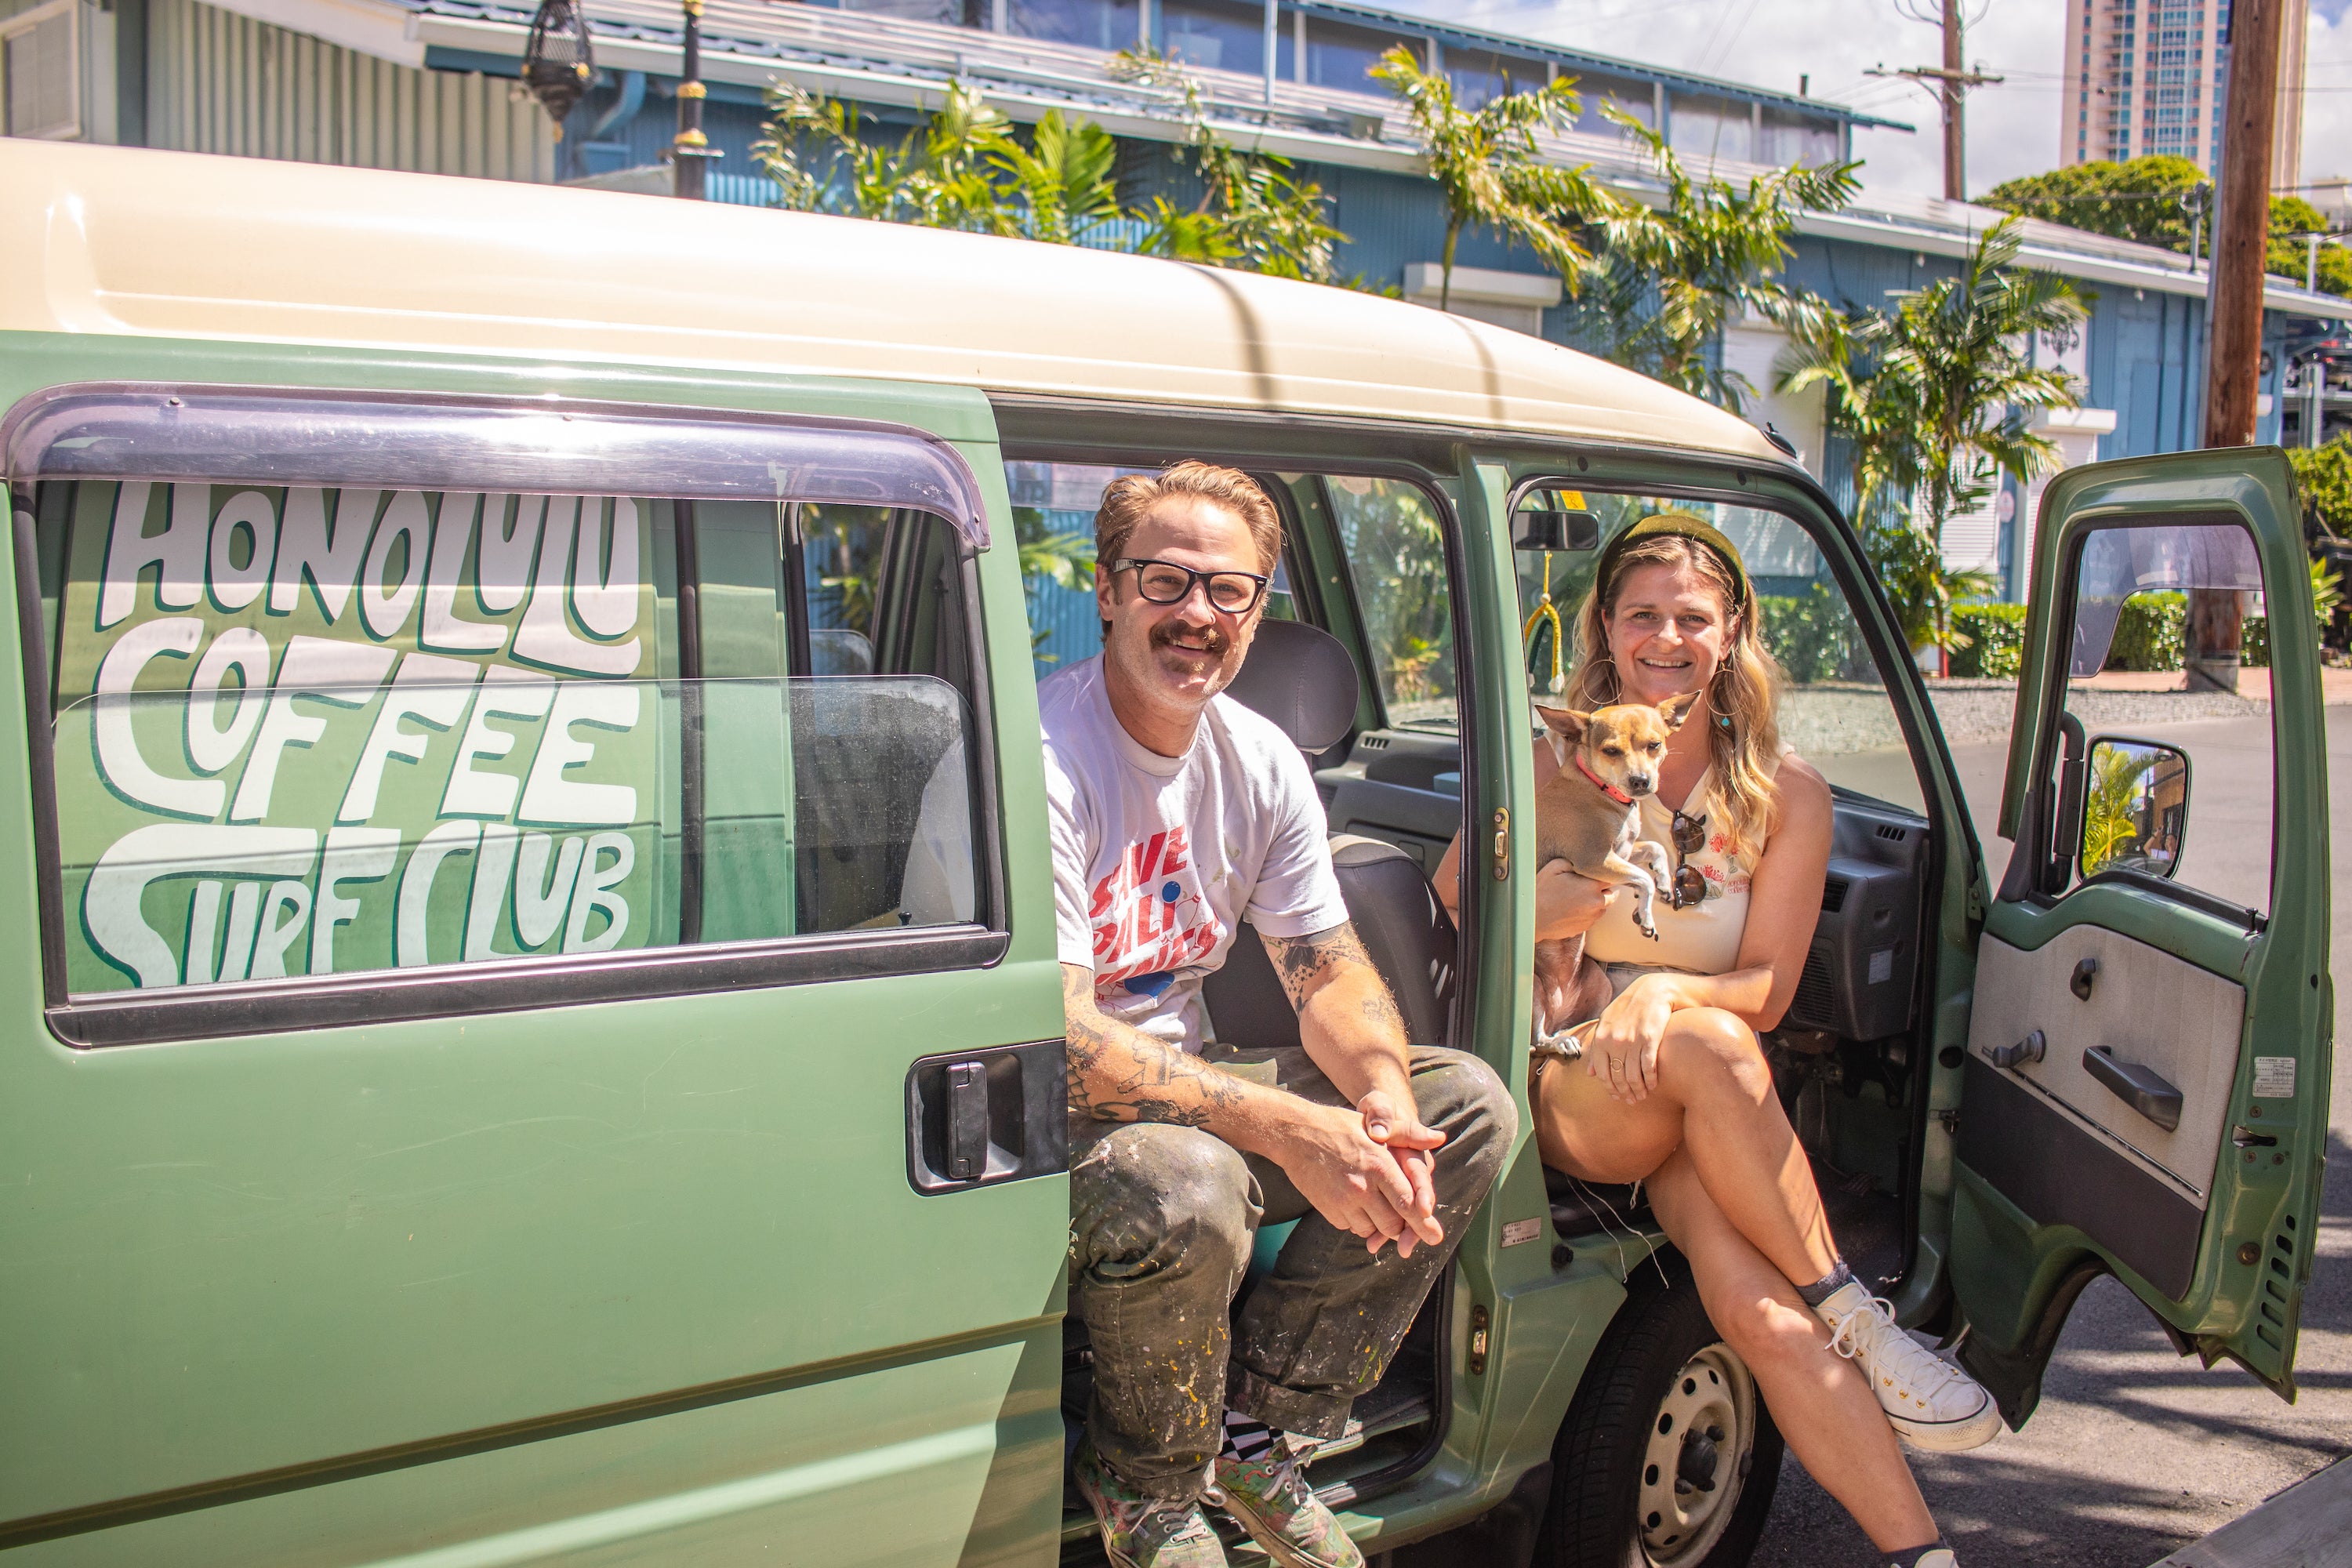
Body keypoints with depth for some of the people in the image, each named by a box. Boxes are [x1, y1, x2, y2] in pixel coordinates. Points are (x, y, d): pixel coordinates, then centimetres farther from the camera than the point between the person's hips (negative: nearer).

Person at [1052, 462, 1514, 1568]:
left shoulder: (1260, 762, 2)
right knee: (1187, 1187, -39)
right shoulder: (1040, 761, -22)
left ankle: (1259, 1431, 4)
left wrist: (1383, 1100, -20)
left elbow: (1333, 977, 3)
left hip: (1185, 1080, 7)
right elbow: (1056, 1042, -28)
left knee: (1469, 1105, -4)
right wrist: (1291, 1130, -35)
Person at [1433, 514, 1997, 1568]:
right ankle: (1852, 1318, -22)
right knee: (1712, 1046, -35)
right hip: (1561, 1095, -1)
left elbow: (1766, 992, 2)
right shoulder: (1557, 765, 0)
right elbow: (1443, 908, -3)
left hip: (1697, 1117, 2)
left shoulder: (1787, 797, 3)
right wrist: (1540, 917, -23)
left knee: (1756, 1307, -29)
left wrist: (1662, 990, -20)